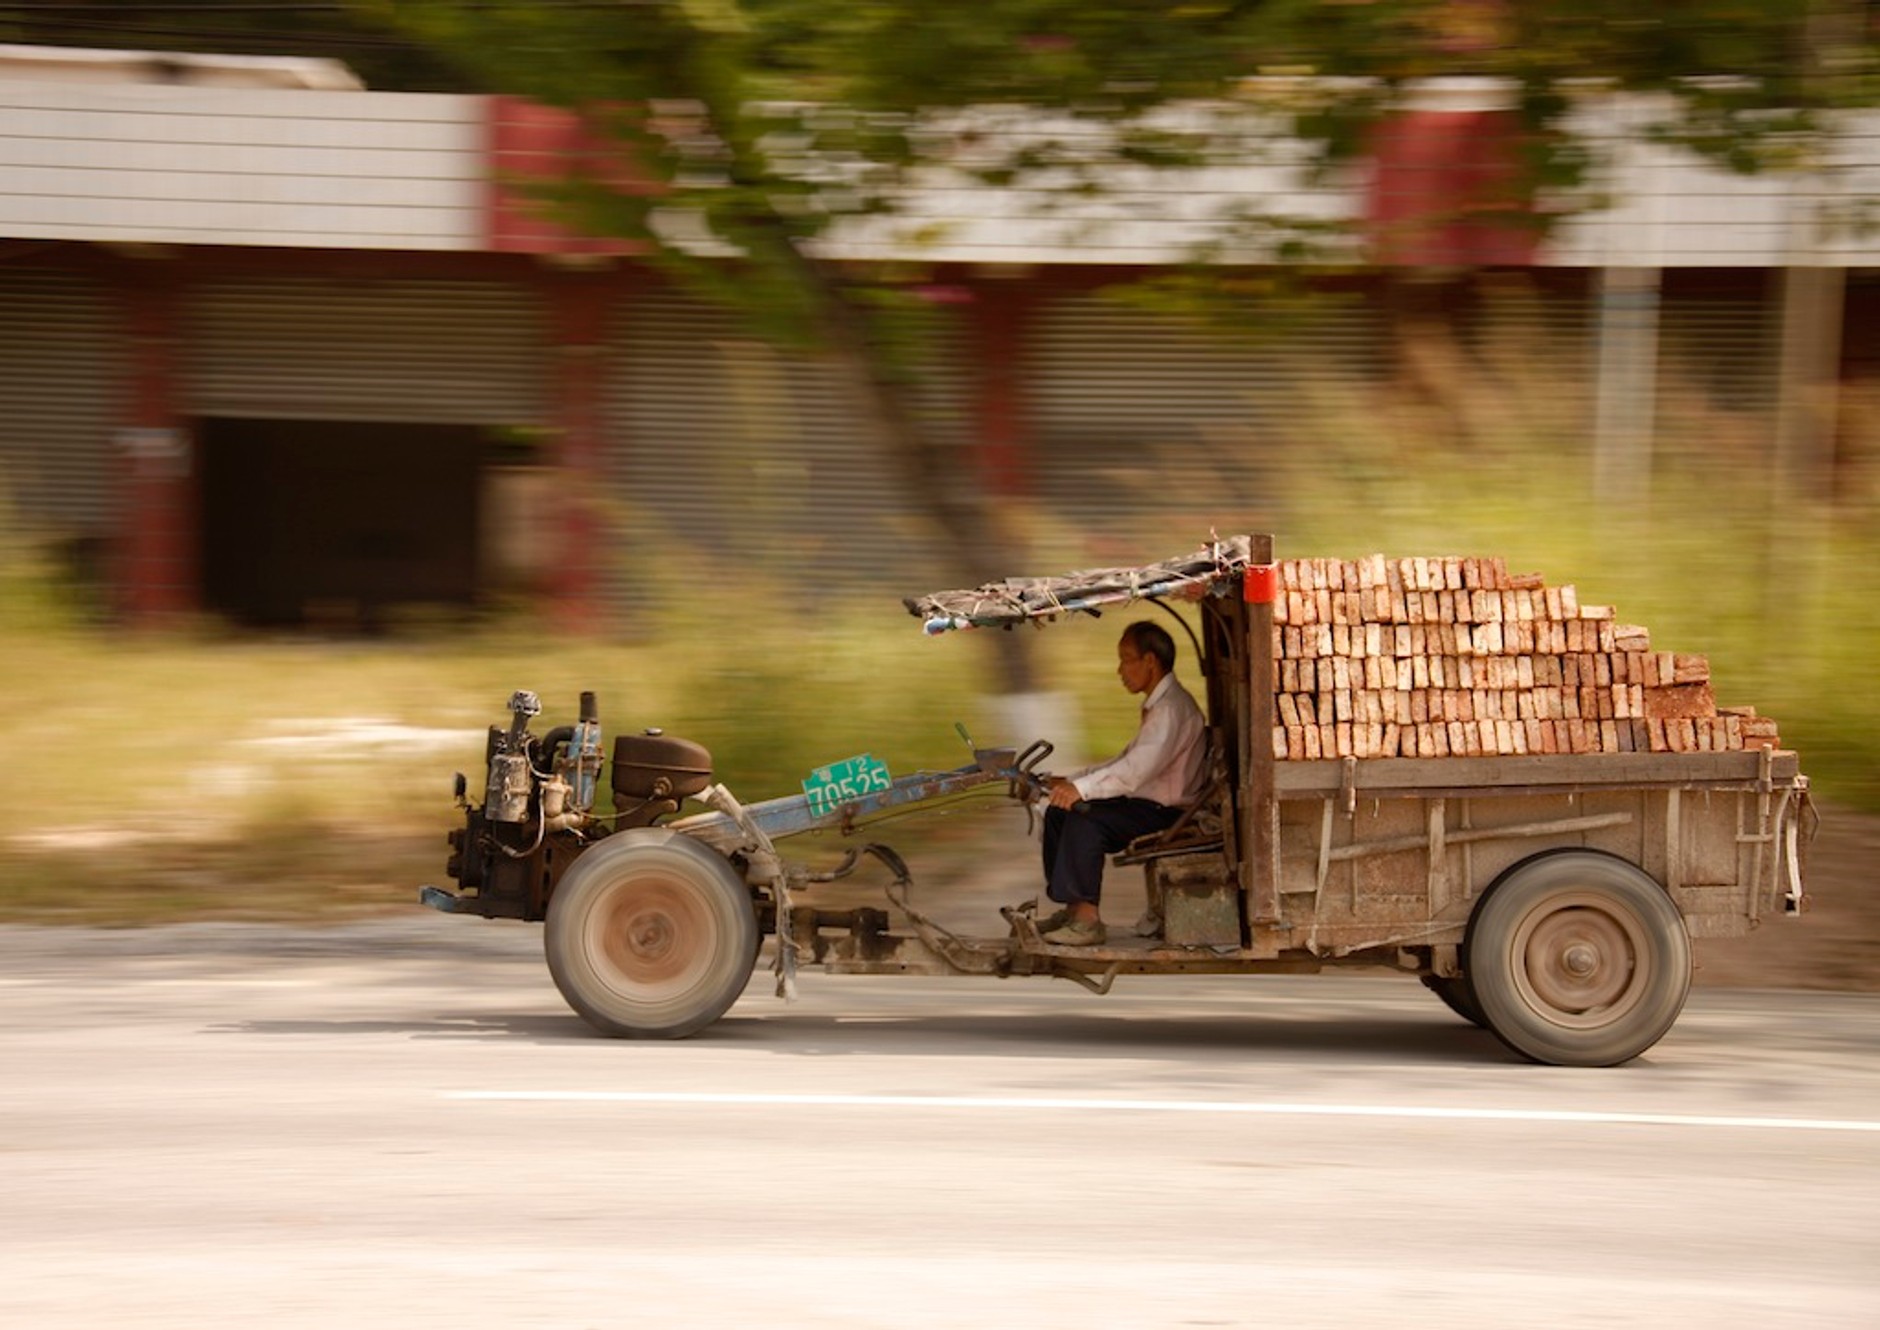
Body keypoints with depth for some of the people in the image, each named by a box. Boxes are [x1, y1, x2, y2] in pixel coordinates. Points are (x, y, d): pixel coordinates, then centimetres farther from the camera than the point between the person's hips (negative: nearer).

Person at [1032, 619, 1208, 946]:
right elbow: (1126, 761, 21)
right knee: (1058, 813, 5)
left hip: (1170, 812, -11)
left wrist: (1081, 788, -31)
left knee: (1085, 820, -26)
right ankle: (1072, 908, 6)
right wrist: (1071, 781, 12)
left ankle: (1087, 919, -23)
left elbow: (1136, 770, -28)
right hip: (1150, 802, 11)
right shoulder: (1157, 704, 17)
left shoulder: (1172, 708, -18)